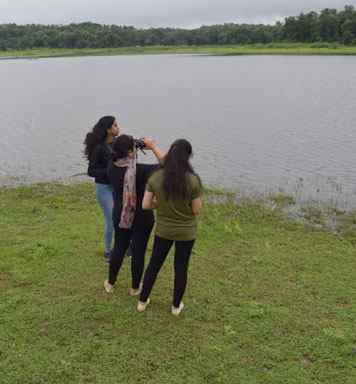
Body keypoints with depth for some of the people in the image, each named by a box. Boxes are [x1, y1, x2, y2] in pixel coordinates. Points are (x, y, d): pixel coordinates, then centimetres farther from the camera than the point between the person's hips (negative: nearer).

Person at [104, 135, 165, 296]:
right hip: (141, 217, -4)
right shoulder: (140, 170, -26)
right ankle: (135, 288, 27)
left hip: (120, 216, 5)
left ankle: (110, 283, 35)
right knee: (138, 251, 12)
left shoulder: (112, 167, -10)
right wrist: (153, 147, -15)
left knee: (119, 248, 21)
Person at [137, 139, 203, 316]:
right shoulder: (193, 180, -21)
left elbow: (146, 205, -9)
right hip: (186, 232, -2)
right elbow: (196, 210, -14)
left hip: (163, 230, 2)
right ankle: (176, 306, 33)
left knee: (154, 264, 20)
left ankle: (142, 301, 33)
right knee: (181, 268, 17)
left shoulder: (155, 177, -13)